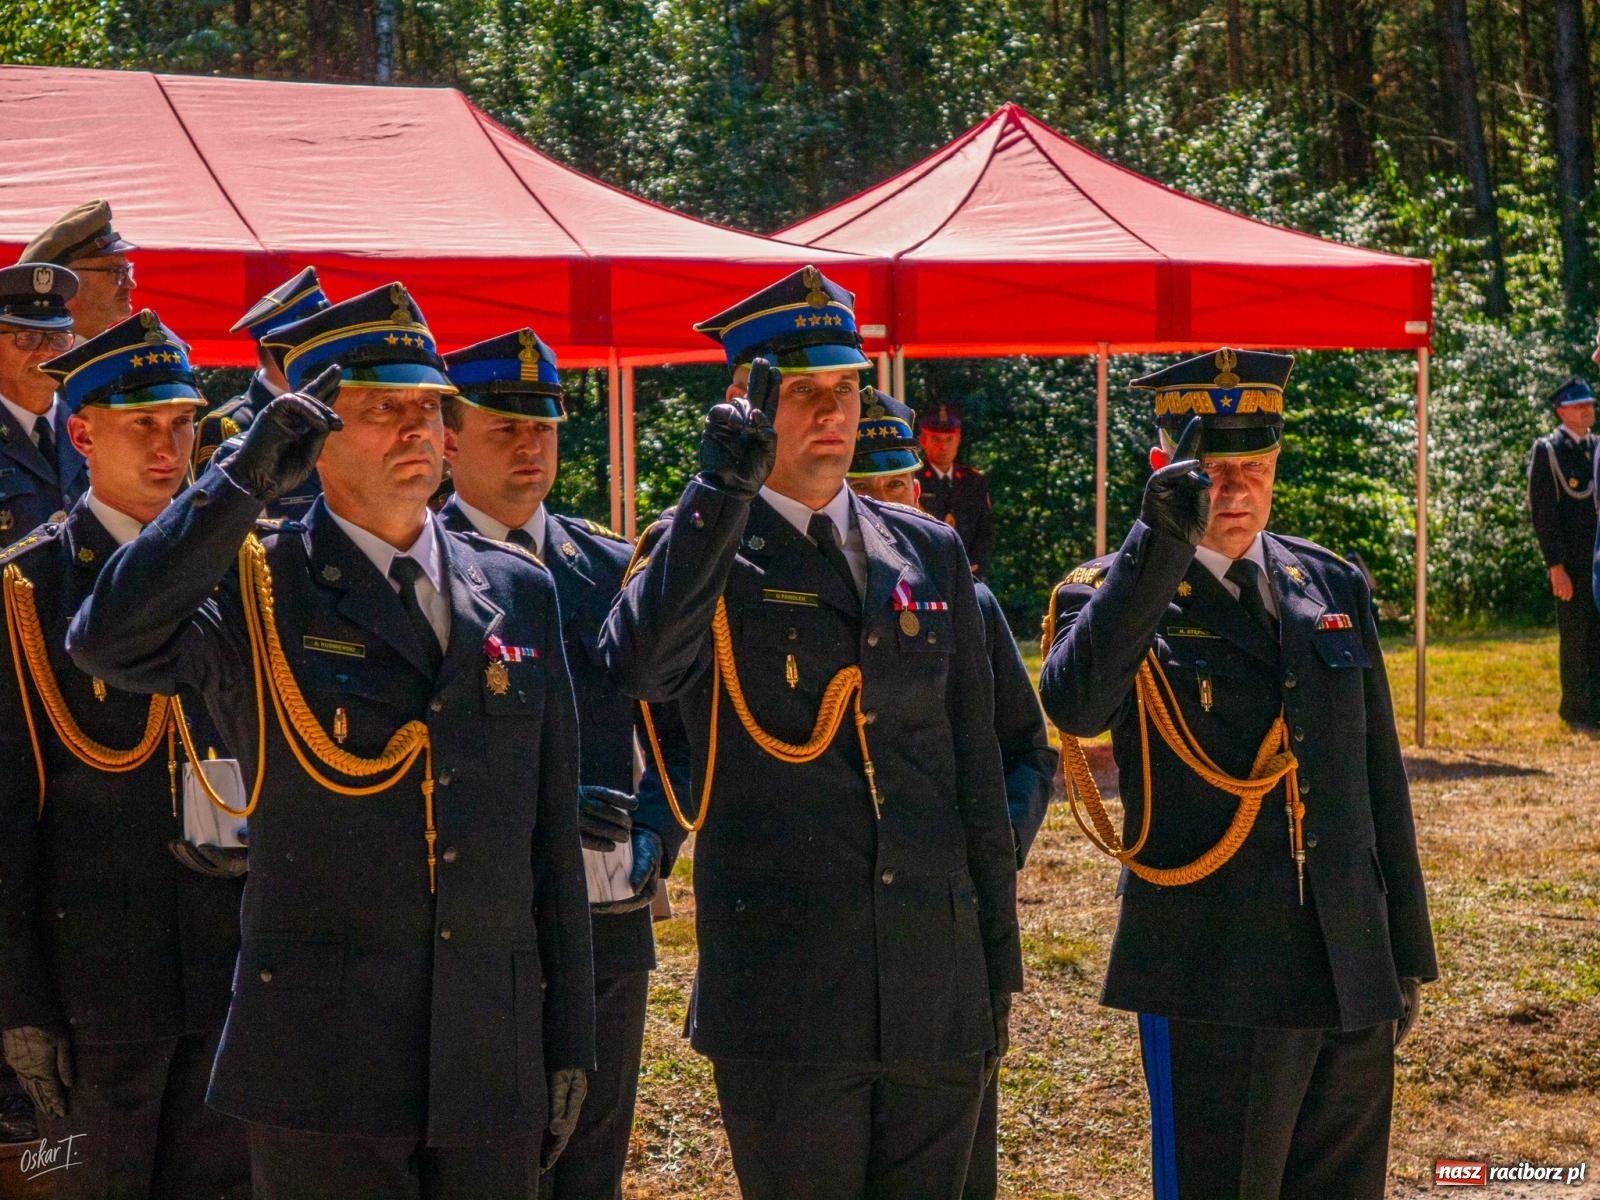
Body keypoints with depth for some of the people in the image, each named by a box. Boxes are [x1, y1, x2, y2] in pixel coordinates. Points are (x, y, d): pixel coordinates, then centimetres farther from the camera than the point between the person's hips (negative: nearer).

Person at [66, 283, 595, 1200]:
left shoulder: (518, 590, 11)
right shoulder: (254, 588, -2)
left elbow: (553, 828, 12)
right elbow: (107, 642, -23)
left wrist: (570, 1035, 12)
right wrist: (245, 481, -21)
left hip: (494, 1067, 4)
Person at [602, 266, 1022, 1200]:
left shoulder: (930, 552, 13)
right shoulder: (703, 549, -1)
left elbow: (976, 764, 15)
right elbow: (641, 666, -24)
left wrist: (999, 963, 13)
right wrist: (722, 488, -26)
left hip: (937, 990, 4)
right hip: (784, 998, -4)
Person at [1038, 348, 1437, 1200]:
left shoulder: (1334, 587, 11)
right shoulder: (1115, 596, -5)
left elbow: (1380, 782, 15)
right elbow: (1074, 705, -29)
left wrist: (1406, 957, 15)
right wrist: (1160, 540, -37)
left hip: (1351, 982, 5)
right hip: (1214, 991, -5)